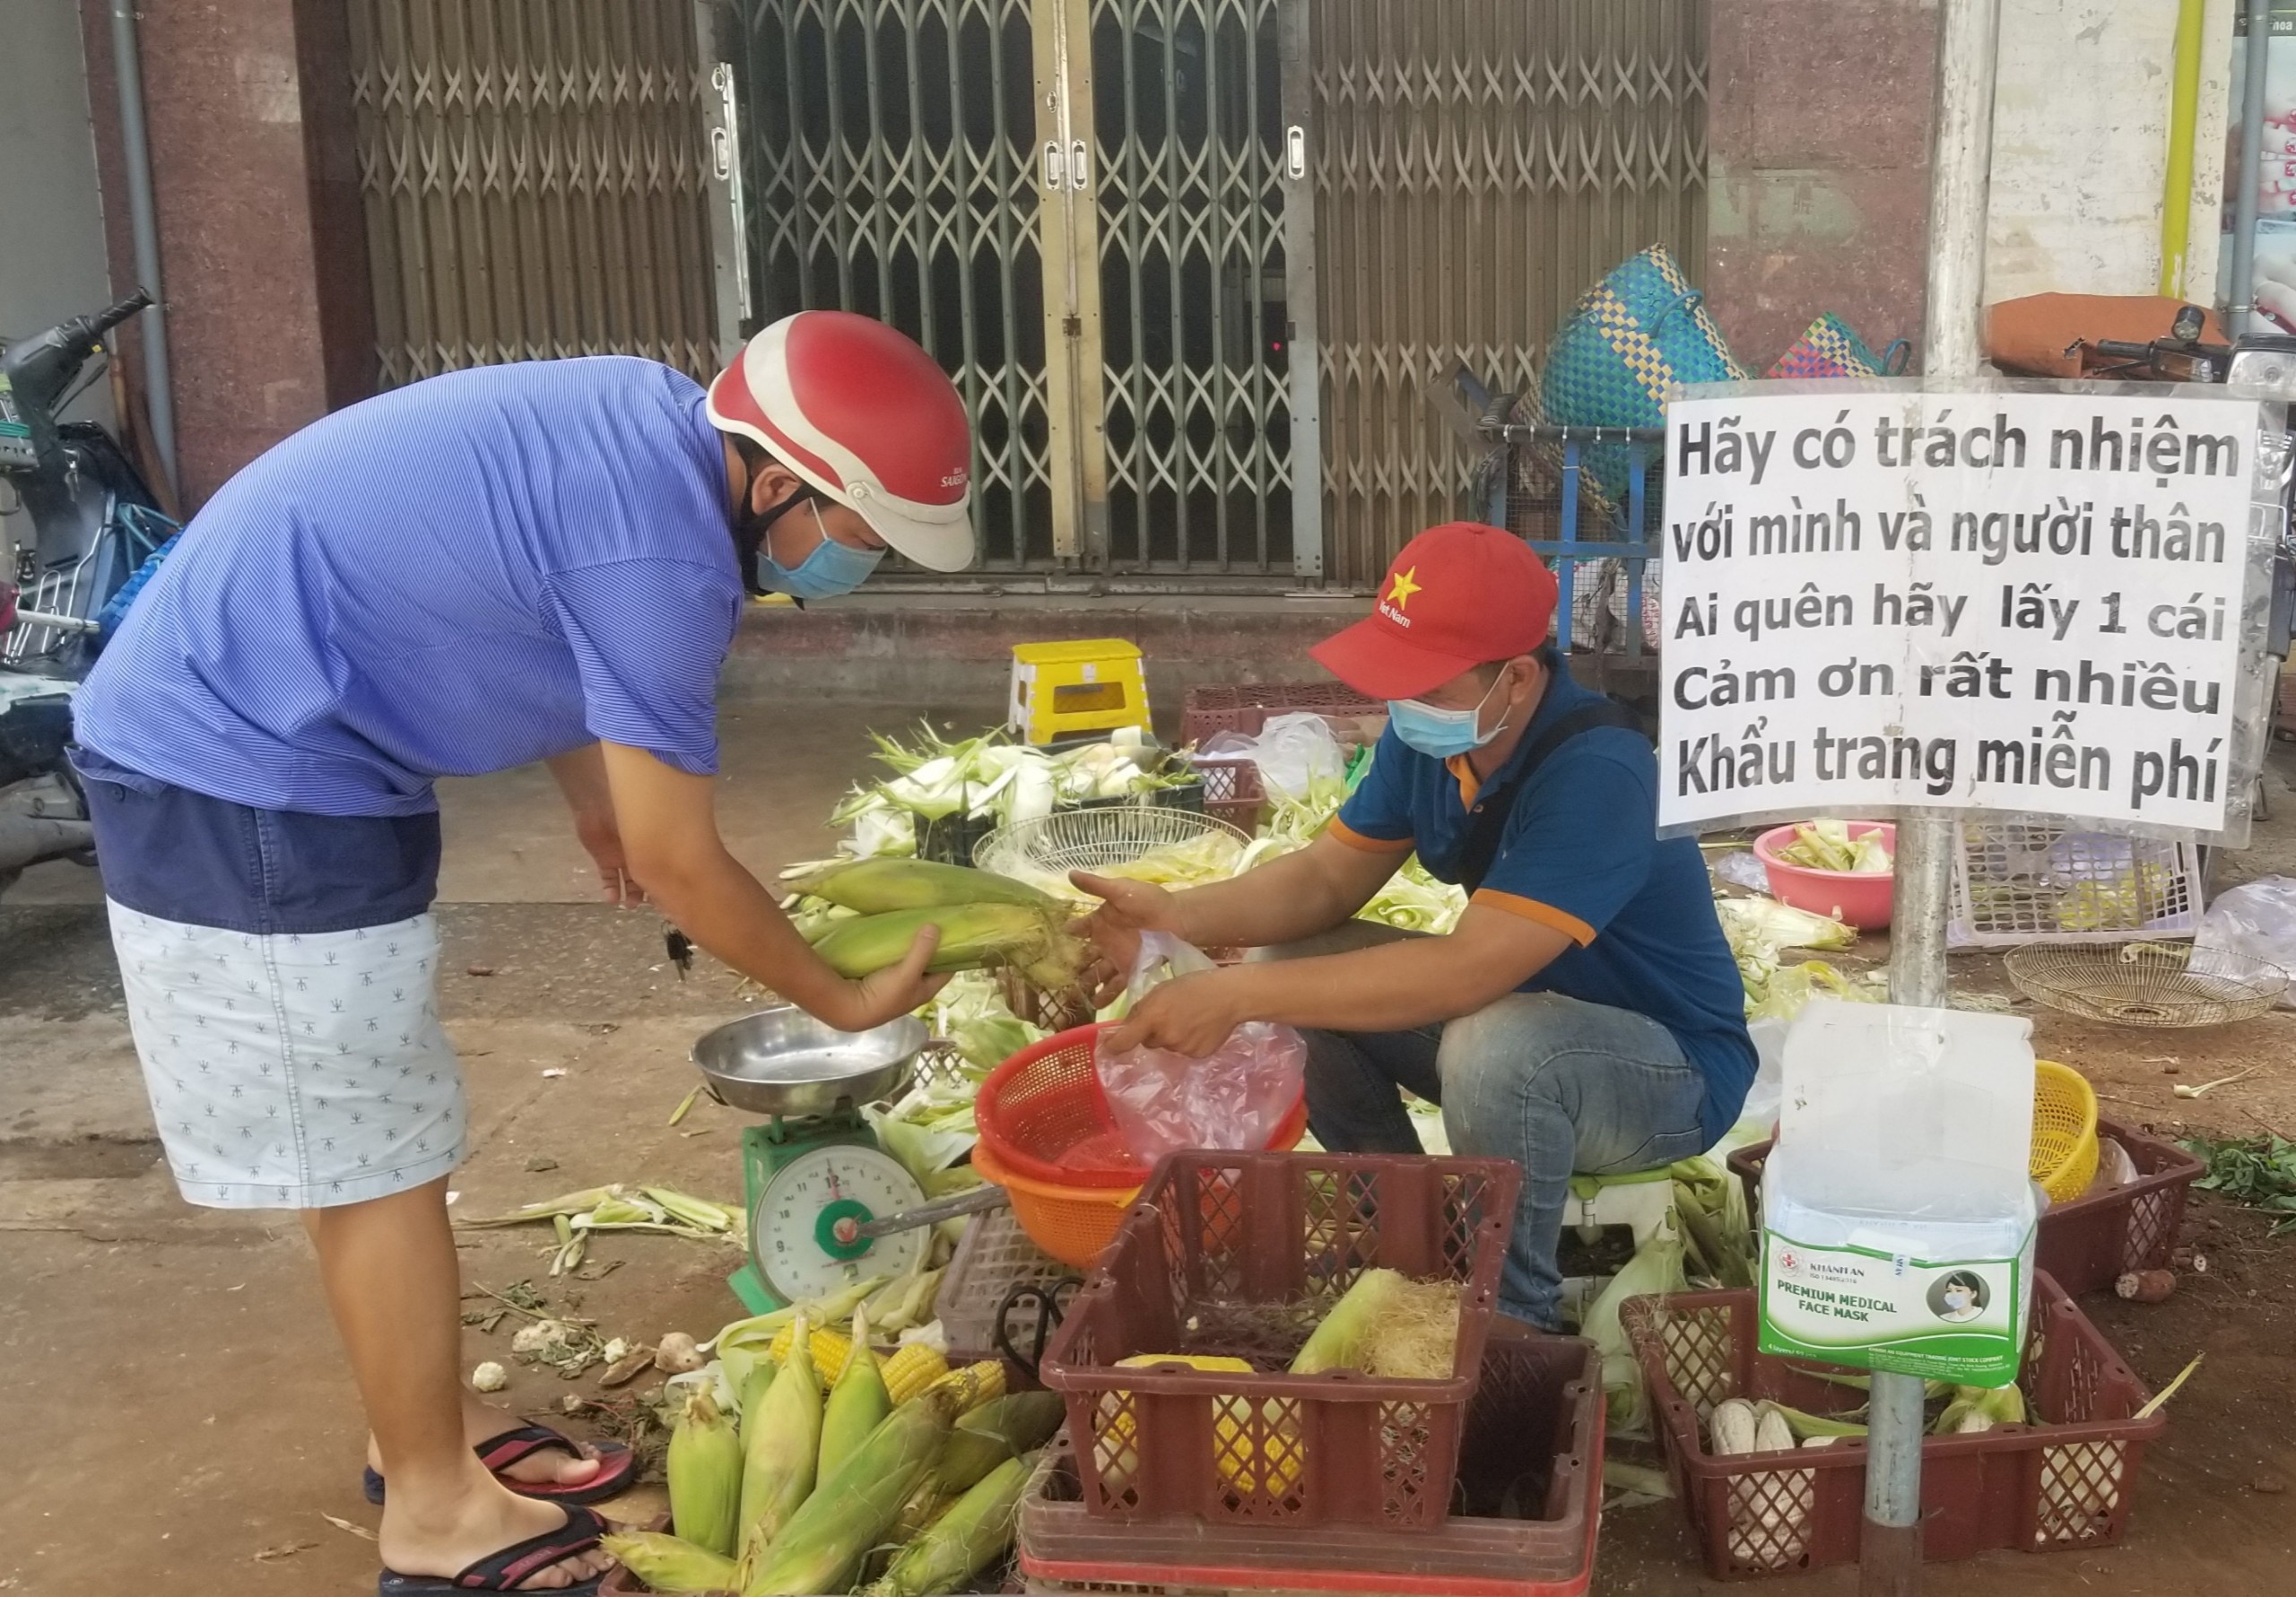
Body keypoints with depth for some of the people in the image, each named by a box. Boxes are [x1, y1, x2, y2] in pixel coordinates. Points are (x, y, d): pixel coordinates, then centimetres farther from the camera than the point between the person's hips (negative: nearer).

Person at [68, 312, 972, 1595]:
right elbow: (677, 866, -18)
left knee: (371, 1140, 17)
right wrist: (846, 1002, -5)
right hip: (244, 781, -10)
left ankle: (429, 1431, 31)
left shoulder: (651, 428, 2)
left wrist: (599, 799, 23)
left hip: (231, 732, 10)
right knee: (375, 1158, 0)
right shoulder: (660, 557, -25)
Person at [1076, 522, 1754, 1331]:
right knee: (1288, 971, -6)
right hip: (1522, 1007, 8)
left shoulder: (1597, 773, -32)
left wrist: (1236, 996, -38)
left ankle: (1513, 1316, -12)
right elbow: (1327, 877, -1)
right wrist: (1178, 916, -21)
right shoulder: (1426, 734, -8)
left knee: (1494, 1047, -39)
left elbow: (1467, 970, -38)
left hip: (1672, 1064, -8)